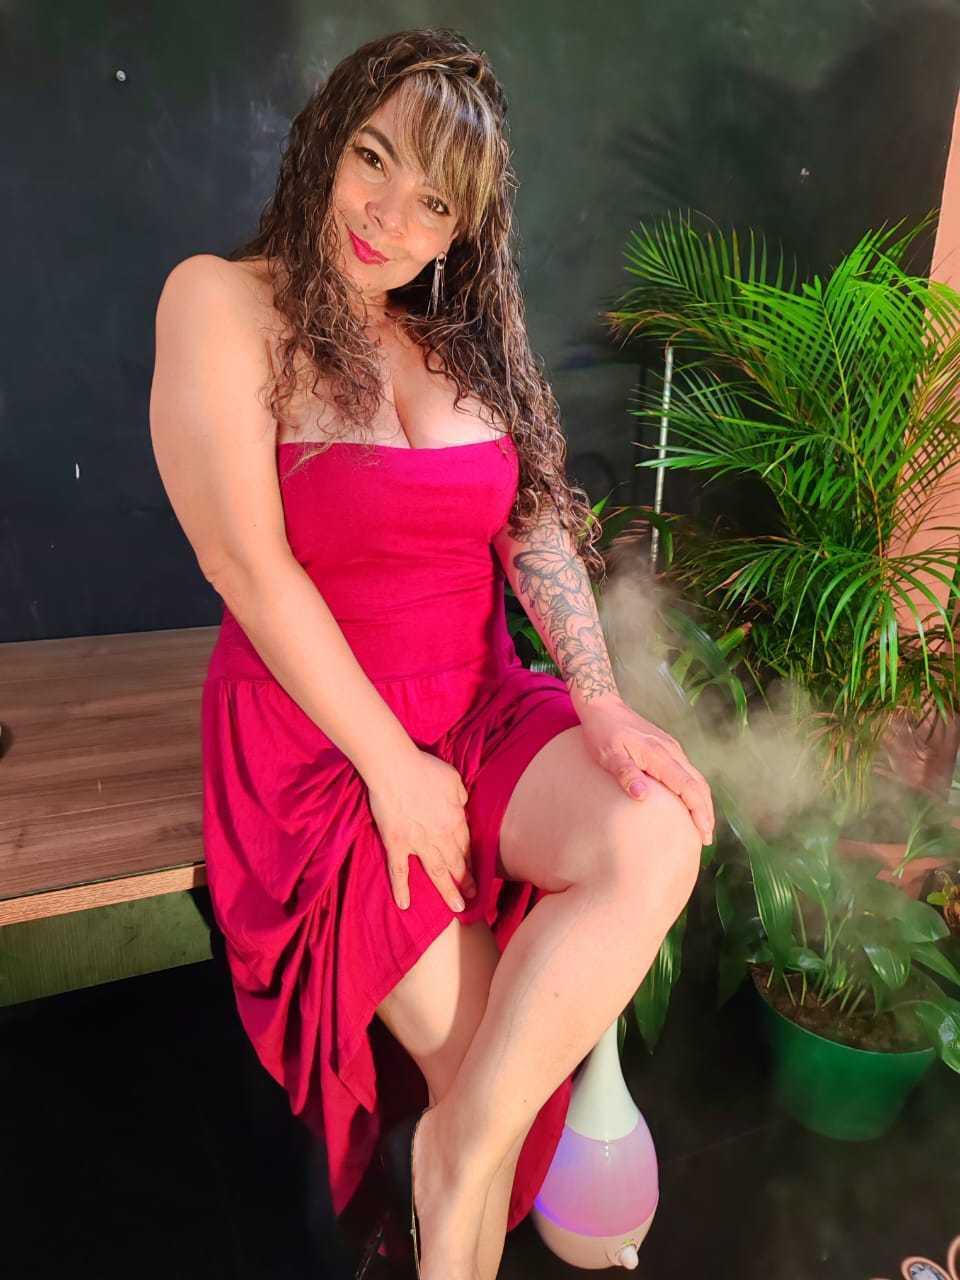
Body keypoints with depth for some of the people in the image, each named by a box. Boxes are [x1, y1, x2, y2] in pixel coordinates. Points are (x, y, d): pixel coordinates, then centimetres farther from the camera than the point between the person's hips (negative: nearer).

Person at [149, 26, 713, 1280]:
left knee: (657, 838, -22)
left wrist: (598, 702, -11)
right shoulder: (222, 303, -4)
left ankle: (465, 1162, -4)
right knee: (486, 1055, -15)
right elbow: (249, 564, -14)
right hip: (316, 735, -4)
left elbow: (536, 521, 5)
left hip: (483, 706, 5)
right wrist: (393, 767, -15)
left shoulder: (462, 338, 14)